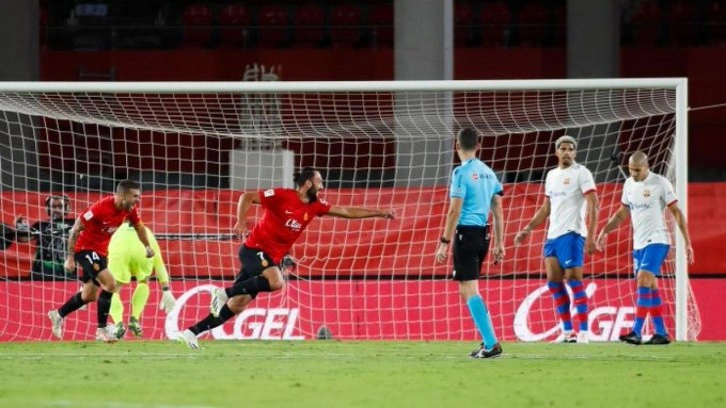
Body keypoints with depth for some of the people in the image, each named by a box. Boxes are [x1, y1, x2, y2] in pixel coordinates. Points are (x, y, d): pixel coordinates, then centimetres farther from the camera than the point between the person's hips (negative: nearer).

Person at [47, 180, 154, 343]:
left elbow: (139, 226, 14)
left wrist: (147, 246, 9)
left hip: (100, 251, 8)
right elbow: (76, 229, -22)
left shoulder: (130, 209, -9)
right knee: (110, 284, -21)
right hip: (85, 248, -8)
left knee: (89, 296, 18)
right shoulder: (101, 207, -29)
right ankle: (101, 330, -12)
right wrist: (70, 257, -19)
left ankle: (58, 315, 39)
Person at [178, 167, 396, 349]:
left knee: (238, 305, 1)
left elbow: (347, 212, 10)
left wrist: (379, 213, 7)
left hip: (271, 258, 7)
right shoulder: (282, 196, -13)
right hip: (255, 249, -7)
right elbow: (247, 197, -11)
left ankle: (192, 332, 6)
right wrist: (241, 221, -26)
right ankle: (225, 292, -21)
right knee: (276, 282, -33)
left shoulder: (315, 206, 6)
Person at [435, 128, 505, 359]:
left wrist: (445, 243, -11)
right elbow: (498, 211, 13)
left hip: (466, 233, -7)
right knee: (468, 290, 18)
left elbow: (454, 211, -14)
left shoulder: (462, 173, -10)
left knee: (470, 291, -6)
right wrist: (499, 244, 17)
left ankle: (491, 344, -13)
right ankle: (488, 341, 14)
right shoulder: (487, 173, 12)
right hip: (483, 234, 7)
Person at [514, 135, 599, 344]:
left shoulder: (581, 173, -5)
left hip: (572, 233, -8)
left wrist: (590, 236, -19)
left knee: (574, 280, -11)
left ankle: (583, 332, -10)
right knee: (554, 282, 4)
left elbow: (593, 205, -11)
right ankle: (567, 331, 8)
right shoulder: (552, 175, 17)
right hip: (552, 235, 8)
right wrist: (527, 230, 21)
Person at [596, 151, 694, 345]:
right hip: (638, 243, 7)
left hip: (656, 241, -7)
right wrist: (605, 231, 11)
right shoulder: (629, 184, 10)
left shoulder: (660, 184, -10)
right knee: (651, 287, 8)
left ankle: (636, 332, -23)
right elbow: (622, 213, 23)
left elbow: (677, 213, -7)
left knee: (643, 282, -18)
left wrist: (687, 243, -10)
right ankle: (661, 333, 13)